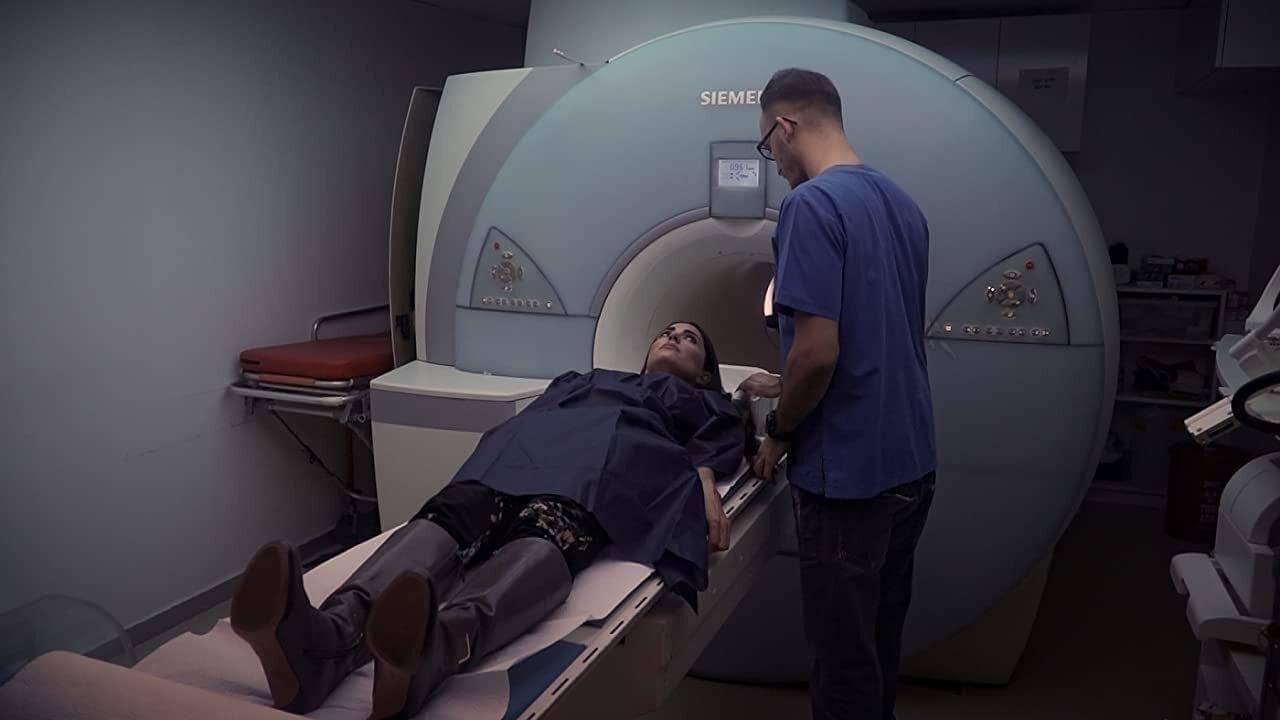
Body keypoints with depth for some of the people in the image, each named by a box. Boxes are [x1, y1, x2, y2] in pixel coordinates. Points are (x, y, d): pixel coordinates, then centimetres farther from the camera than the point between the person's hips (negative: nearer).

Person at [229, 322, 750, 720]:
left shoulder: (705, 403, 38)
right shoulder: (585, 378, 44)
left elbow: (713, 445, 15)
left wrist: (705, 485, -8)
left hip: (600, 473, -3)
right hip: (517, 458, 3)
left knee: (543, 542, -41)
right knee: (444, 523, -32)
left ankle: (429, 651, -70)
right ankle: (320, 639, -60)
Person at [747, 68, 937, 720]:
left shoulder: (811, 205, -17)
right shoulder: (902, 204, 10)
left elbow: (819, 351, -23)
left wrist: (780, 433, -7)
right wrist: (786, 389, 23)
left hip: (847, 472, -8)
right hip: (909, 463, 9)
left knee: (844, 654, 8)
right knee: (881, 638, 22)